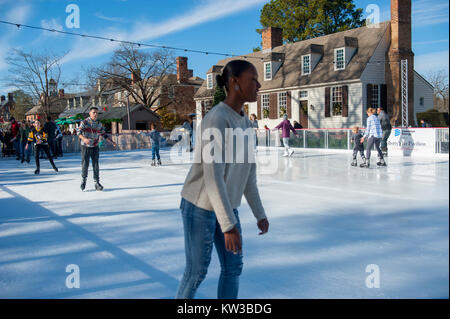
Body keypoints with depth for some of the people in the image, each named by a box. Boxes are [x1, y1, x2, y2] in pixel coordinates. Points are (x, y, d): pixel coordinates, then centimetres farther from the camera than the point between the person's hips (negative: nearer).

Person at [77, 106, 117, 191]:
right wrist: (84, 139, -39)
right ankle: (83, 180, 21)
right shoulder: (84, 122, -10)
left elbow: (104, 134, 14)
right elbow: (79, 132, -20)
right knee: (85, 164, -1)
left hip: (95, 147, 3)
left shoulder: (99, 124, 4)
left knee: (96, 165, -1)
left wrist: (112, 142, 6)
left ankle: (97, 183, 5)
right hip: (85, 147, -3)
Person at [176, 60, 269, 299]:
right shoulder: (216, 120, -25)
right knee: (197, 271, 6)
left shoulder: (244, 123, 3)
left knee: (233, 268, 11)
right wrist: (229, 225, -28)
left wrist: (259, 214, 8)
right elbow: (213, 176, -28)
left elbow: (248, 172, 7)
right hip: (200, 206, -8)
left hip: (226, 204, 8)